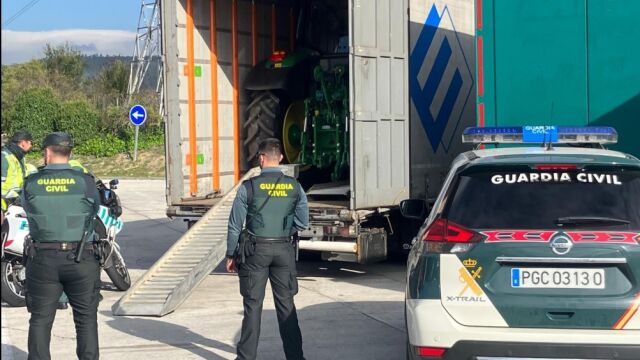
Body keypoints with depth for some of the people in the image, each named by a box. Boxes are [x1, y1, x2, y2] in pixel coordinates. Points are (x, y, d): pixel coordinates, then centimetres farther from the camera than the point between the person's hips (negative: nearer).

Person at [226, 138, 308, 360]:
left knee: (253, 304, 5)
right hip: (284, 250, 2)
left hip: (256, 250, -2)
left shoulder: (249, 187, -9)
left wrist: (230, 255, 5)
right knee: (286, 303, 10)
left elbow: (235, 225, -5)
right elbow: (303, 222, 4)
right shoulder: (294, 186, -1)